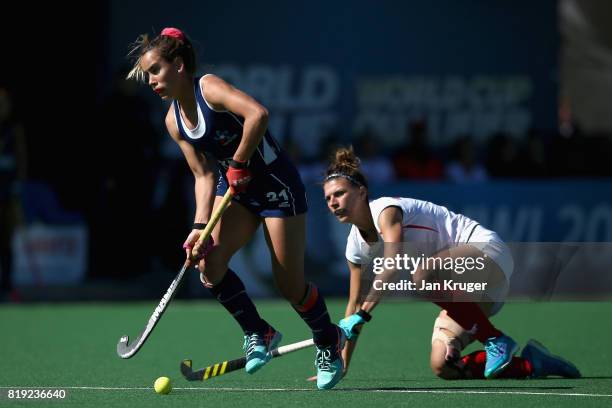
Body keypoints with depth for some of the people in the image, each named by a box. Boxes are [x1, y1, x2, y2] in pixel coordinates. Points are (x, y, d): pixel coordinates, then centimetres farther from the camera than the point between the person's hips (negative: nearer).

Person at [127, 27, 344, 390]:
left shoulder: (209, 88, -20)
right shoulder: (174, 121, 3)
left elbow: (258, 114, -38)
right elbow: (204, 175, 3)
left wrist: (238, 163, -29)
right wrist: (201, 226, -10)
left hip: (277, 186, -7)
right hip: (235, 189, 7)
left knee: (290, 285, -4)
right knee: (208, 263, -13)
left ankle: (329, 342, 24)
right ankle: (258, 333, 7)